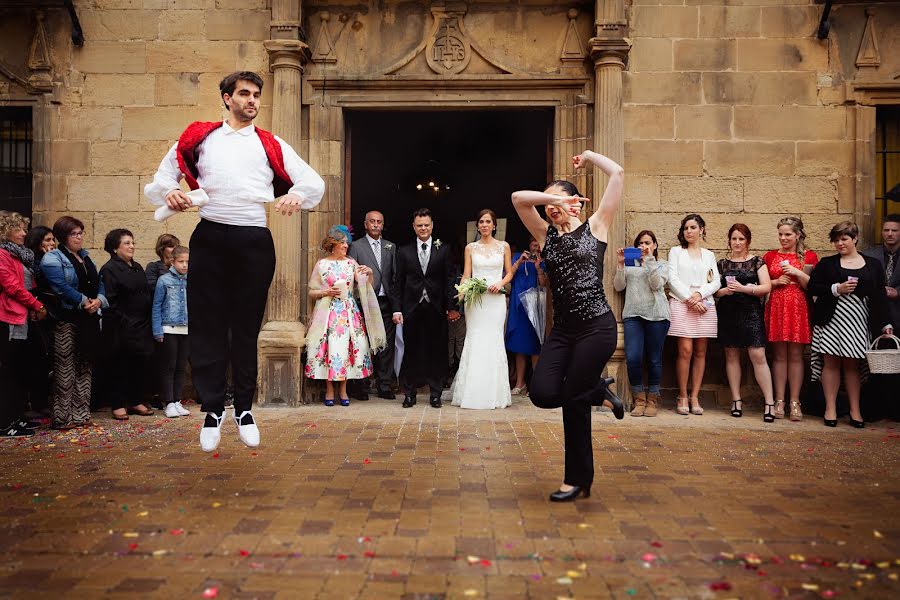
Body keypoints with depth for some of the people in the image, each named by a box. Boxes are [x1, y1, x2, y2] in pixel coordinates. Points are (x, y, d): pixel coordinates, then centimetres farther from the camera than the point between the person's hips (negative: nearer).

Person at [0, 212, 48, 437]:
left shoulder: (19, 254, 19)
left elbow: (27, 285, 19)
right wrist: (38, 306, -8)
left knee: (21, 371, 12)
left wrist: (33, 308, 2)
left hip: (22, 319, 9)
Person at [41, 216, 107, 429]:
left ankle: (81, 414, 19)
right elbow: (61, 287, -17)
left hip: (89, 319, 7)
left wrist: (99, 300, -6)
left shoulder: (85, 256, 19)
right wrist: (84, 301, -18)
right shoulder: (52, 258, -3)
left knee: (85, 368, 11)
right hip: (67, 321, -7)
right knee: (65, 370, -6)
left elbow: (99, 282, 13)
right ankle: (62, 417, 1)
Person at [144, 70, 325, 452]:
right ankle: (213, 409, 13)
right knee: (207, 325, 1)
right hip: (210, 238, 0)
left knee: (247, 327, 6)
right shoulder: (199, 138, 14)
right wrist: (169, 193, -12)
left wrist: (298, 194, -12)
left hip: (255, 241, 0)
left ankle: (244, 409, 18)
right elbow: (158, 182, 12)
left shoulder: (271, 145, 15)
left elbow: (315, 182, 10)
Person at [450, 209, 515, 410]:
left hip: (495, 299, 0)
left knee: (493, 342, -2)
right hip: (475, 299, 0)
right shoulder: (470, 248, 9)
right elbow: (466, 275, 6)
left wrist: (500, 284, -8)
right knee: (474, 342, -4)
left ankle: (494, 394, 6)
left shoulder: (504, 246, 9)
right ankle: (473, 393, 3)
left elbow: (509, 272, 12)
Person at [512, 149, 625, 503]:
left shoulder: (595, 227, 5)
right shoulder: (546, 235, 13)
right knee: (543, 393, -10)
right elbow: (518, 198, 1)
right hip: (562, 329, 4)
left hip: (597, 326, -4)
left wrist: (590, 156, 13)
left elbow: (617, 174, 0)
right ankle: (598, 392, 19)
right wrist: (553, 199, -6)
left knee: (573, 399, -3)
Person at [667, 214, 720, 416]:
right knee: (685, 350, -12)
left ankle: (695, 397, 3)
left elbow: (716, 282, 9)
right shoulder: (676, 252, 12)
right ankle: (682, 397, -5)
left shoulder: (709, 255, 19)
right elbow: (673, 279, 0)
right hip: (681, 303, -3)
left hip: (705, 305, 3)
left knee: (700, 352, -1)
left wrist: (700, 294, -9)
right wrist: (689, 299, -9)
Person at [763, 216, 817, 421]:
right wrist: (776, 282, -6)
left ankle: (795, 402, 5)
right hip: (776, 307, 1)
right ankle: (779, 401, 5)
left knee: (796, 356, 0)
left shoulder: (809, 256, 6)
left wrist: (798, 273, -12)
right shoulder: (770, 256, 10)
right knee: (779, 355, 1)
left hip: (799, 308, -1)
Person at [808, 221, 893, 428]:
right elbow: (813, 287, -1)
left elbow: (880, 296, 7)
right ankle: (830, 408, 9)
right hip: (831, 320, 0)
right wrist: (836, 289, -13)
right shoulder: (826, 263, 6)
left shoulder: (873, 264, 9)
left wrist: (885, 324, 1)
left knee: (852, 365, 3)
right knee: (831, 363, 1)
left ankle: (855, 410, 12)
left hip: (858, 321, 1)